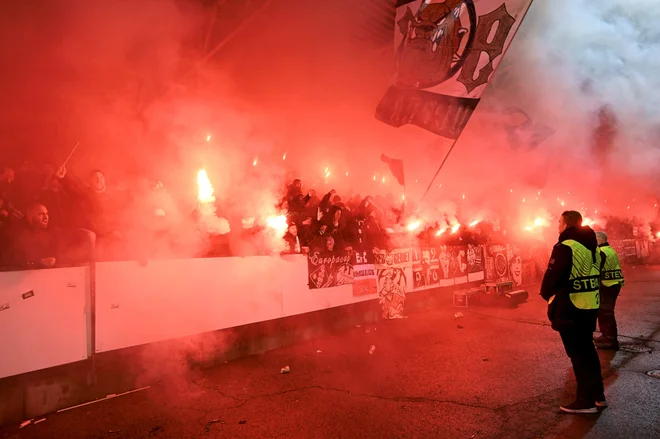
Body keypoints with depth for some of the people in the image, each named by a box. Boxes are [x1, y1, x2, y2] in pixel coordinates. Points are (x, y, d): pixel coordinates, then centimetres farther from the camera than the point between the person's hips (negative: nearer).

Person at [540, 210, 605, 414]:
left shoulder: (565, 247, -19)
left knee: (577, 353, 2)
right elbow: (598, 274, 17)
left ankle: (586, 400, 11)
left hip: (570, 307, -9)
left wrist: (547, 295, -2)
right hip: (591, 305, 9)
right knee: (587, 348, 20)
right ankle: (598, 395, 29)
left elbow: (552, 276, -19)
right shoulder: (593, 247, 10)